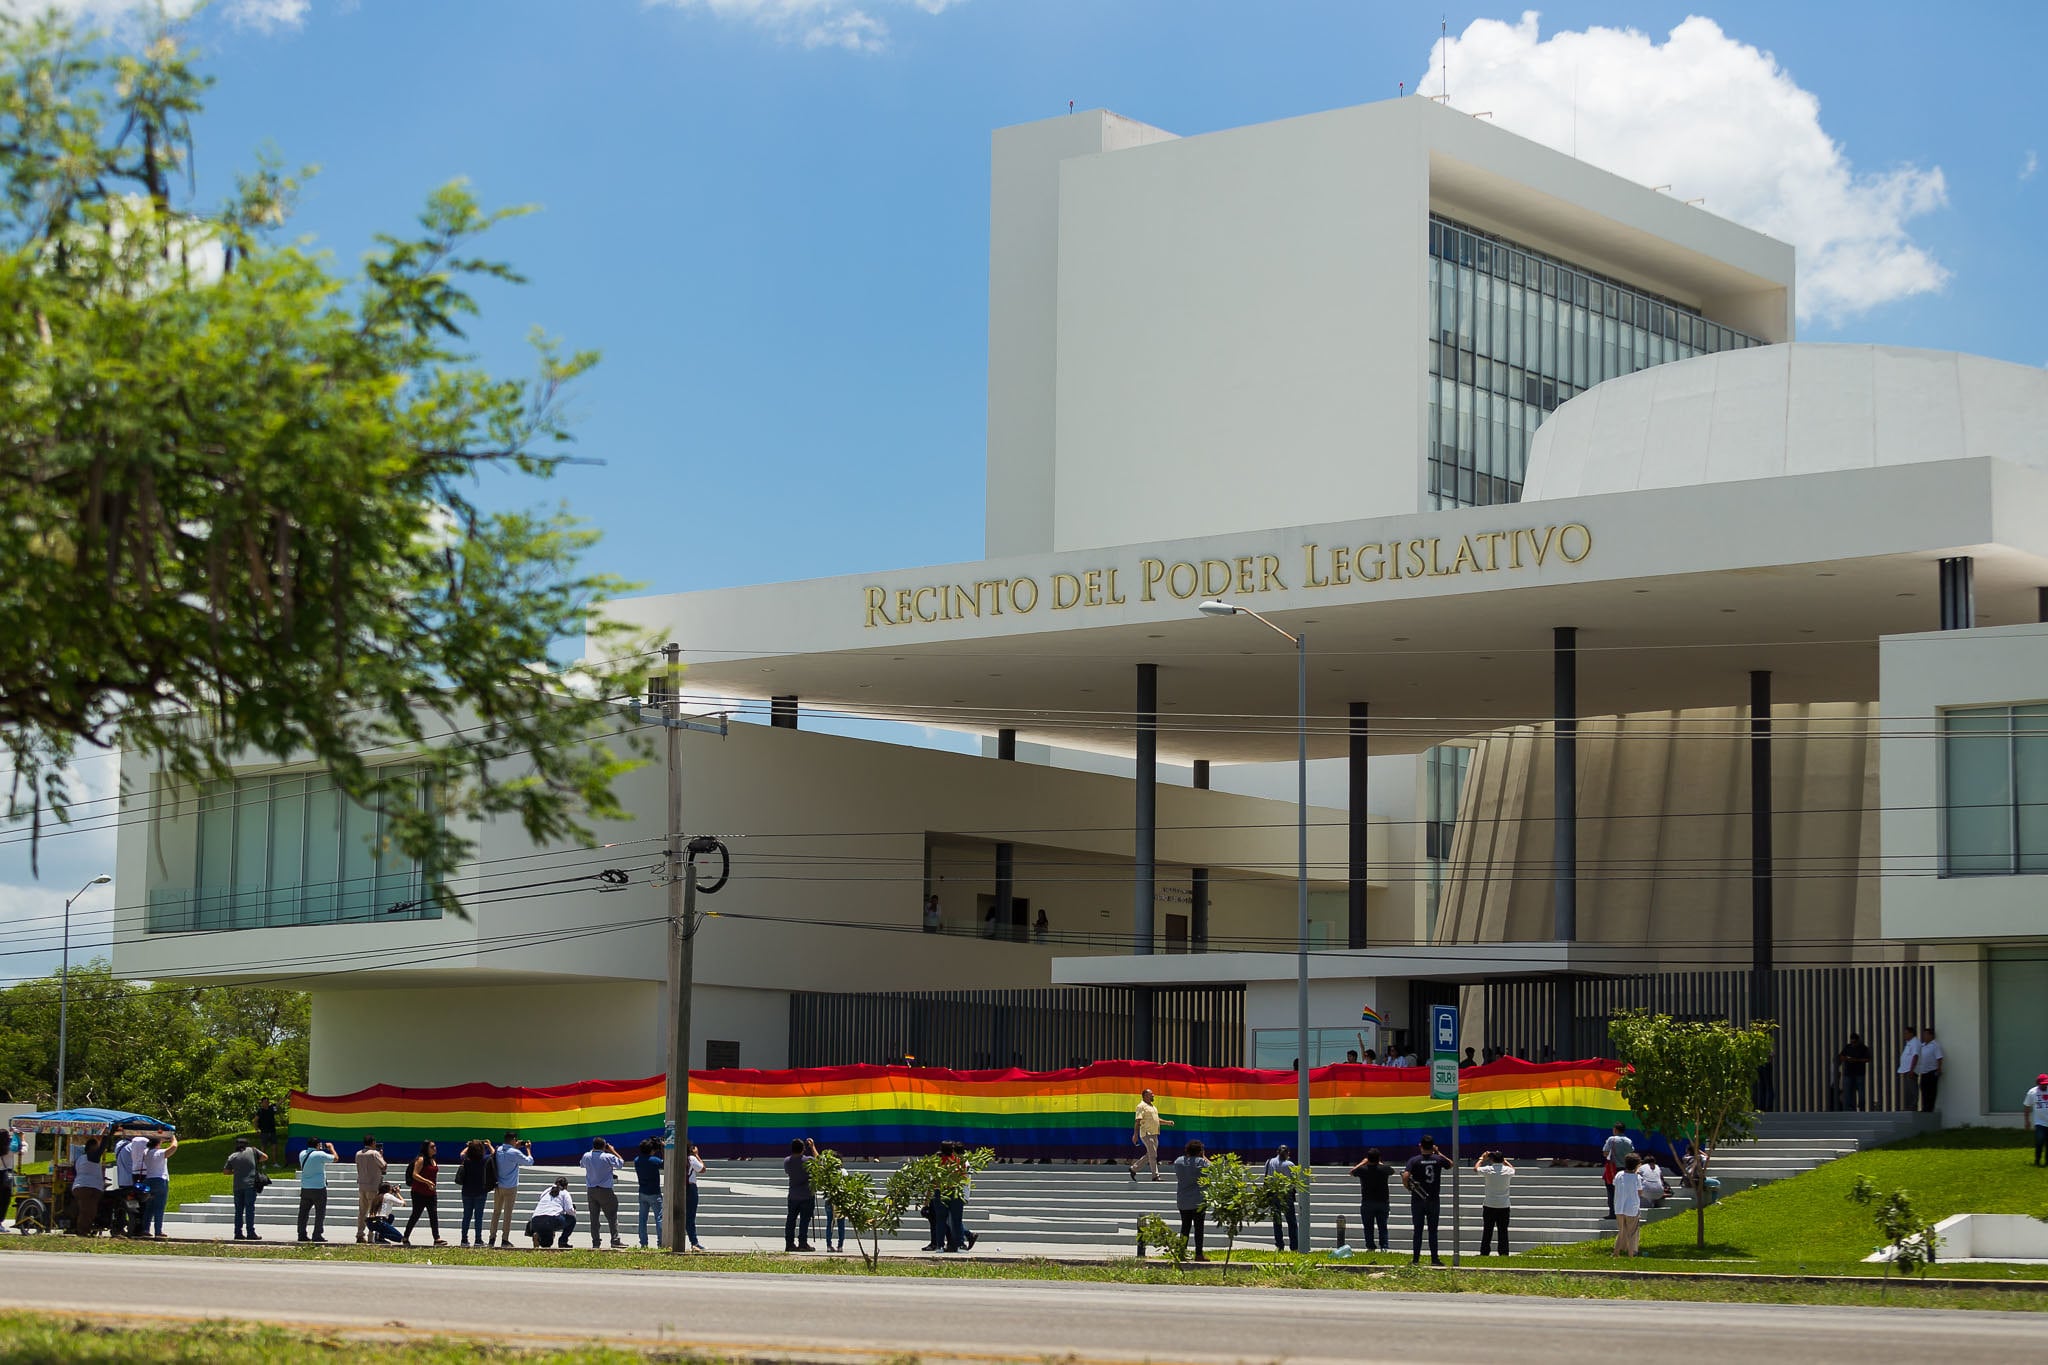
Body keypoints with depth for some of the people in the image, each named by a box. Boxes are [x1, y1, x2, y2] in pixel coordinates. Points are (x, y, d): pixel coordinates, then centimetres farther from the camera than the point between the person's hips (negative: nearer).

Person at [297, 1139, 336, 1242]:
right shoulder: (320, 1155, -13)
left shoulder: (302, 1154, 4)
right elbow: (335, 1158, -2)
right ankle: (317, 1235, -1)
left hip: (305, 1188, 5)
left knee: (303, 1212, 10)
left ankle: (302, 1234, 10)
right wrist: (331, 1148, 15)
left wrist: (318, 1149, 25)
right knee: (320, 1212, 2)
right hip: (318, 1188, -5)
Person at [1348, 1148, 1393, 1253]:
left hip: (1367, 1204, -1)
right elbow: (1392, 1171, 17)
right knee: (1382, 1227, 9)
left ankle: (1371, 1246, 6)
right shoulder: (1384, 1169, -7)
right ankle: (1384, 1246, 0)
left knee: (1368, 1228, 8)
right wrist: (1380, 1163, 23)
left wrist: (1363, 1162, 18)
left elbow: (1352, 1171, 11)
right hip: (1383, 1203, 1)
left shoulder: (1363, 1169, -10)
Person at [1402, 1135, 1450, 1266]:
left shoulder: (1414, 1160, -8)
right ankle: (1434, 1259, 7)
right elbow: (1451, 1163, 19)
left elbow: (1405, 1176, -21)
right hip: (1434, 1200, 1)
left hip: (1418, 1200, -1)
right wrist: (1438, 1152, 22)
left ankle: (1415, 1259, 5)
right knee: (1433, 1231, 7)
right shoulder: (1438, 1159, -2)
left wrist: (1408, 1187, -3)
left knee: (1418, 1230, 5)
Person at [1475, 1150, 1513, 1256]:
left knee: (1487, 1231, 4)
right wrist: (1504, 1160, 31)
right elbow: (1512, 1168, 23)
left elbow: (1476, 1168, 13)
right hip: (1504, 1206, 1)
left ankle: (1484, 1252, 4)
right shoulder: (1508, 1170, -4)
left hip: (1489, 1206, -1)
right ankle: (1504, 1253, 3)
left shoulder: (1488, 1170, -9)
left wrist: (1482, 1158, 28)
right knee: (1503, 1231, 4)